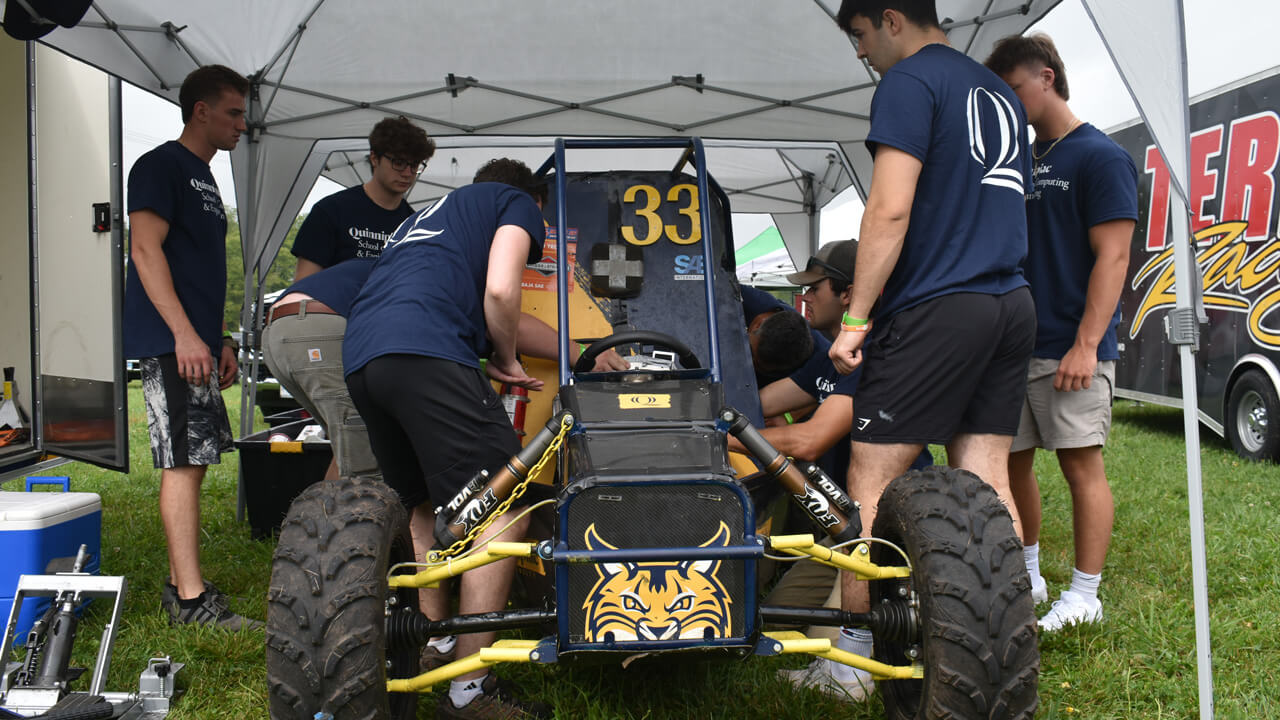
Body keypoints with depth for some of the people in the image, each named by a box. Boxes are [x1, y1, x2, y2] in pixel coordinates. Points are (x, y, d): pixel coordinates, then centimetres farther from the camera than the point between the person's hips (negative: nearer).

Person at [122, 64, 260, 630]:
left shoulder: (204, 179, 23)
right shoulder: (161, 165, -5)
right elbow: (145, 249, -15)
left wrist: (220, 342, 21)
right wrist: (185, 334, -22)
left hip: (198, 345, 10)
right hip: (171, 344, -9)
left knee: (194, 462, 10)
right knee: (183, 463, -11)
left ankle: (180, 585, 17)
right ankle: (192, 599, -9)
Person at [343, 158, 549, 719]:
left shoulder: (431, 215, 40)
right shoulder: (518, 203, 17)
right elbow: (499, 291, -2)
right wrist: (506, 360, 16)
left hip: (359, 358, 9)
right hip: (426, 355, -9)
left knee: (426, 508, 21)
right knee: (502, 511, -7)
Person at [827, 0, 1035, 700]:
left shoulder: (909, 81, -5)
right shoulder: (999, 92, 22)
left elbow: (890, 208, -15)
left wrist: (854, 318, -14)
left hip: (936, 309, -9)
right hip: (1012, 307, 9)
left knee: (869, 483, -4)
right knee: (986, 483, 9)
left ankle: (850, 650, 1)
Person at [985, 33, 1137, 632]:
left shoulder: (1100, 157, -5)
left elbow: (1113, 256, -12)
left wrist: (1086, 345, -19)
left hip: (1070, 348, -7)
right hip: (1013, 345, 8)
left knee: (1081, 465, -3)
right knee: (1011, 462, 10)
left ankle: (1085, 595, 6)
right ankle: (1027, 577, 25)